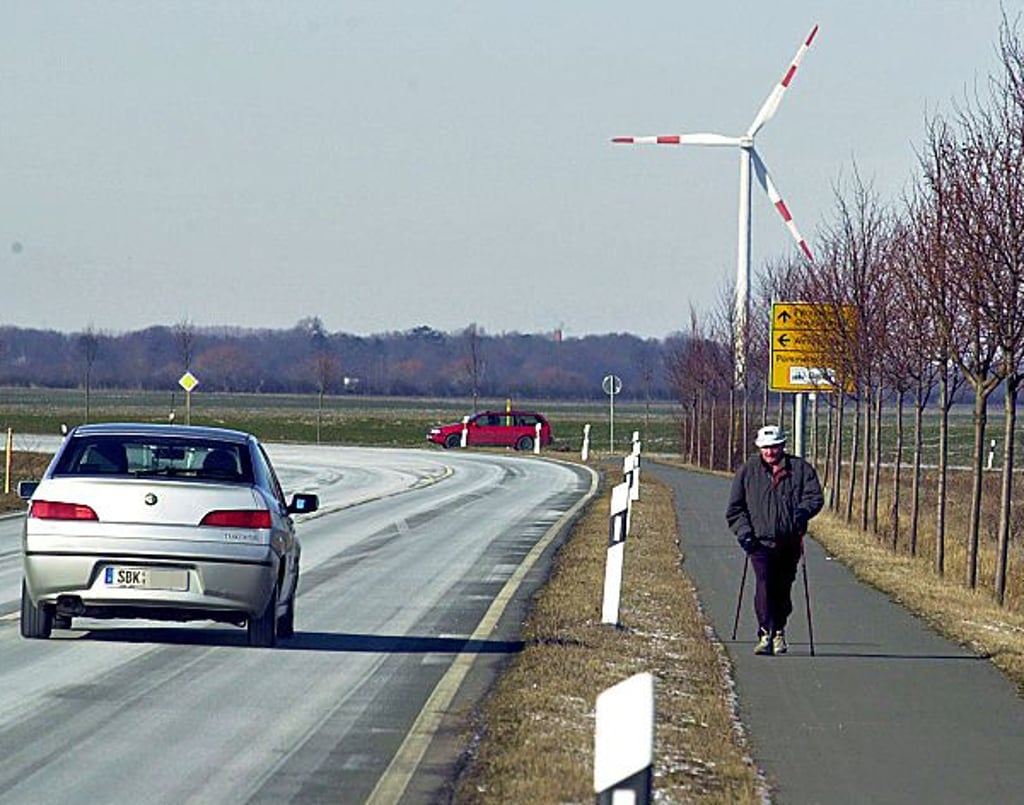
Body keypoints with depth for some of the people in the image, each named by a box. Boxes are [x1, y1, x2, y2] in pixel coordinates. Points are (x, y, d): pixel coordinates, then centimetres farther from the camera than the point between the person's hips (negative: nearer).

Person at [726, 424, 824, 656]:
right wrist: (743, 530, -4)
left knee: (782, 589, 9)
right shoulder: (748, 471, 7)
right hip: (760, 541, -1)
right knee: (764, 584, -18)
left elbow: (815, 496, 0)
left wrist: (803, 511, -21)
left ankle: (779, 631, 29)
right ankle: (765, 634, -22)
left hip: (789, 542, 1)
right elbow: (735, 507, 11)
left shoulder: (800, 469, 5)